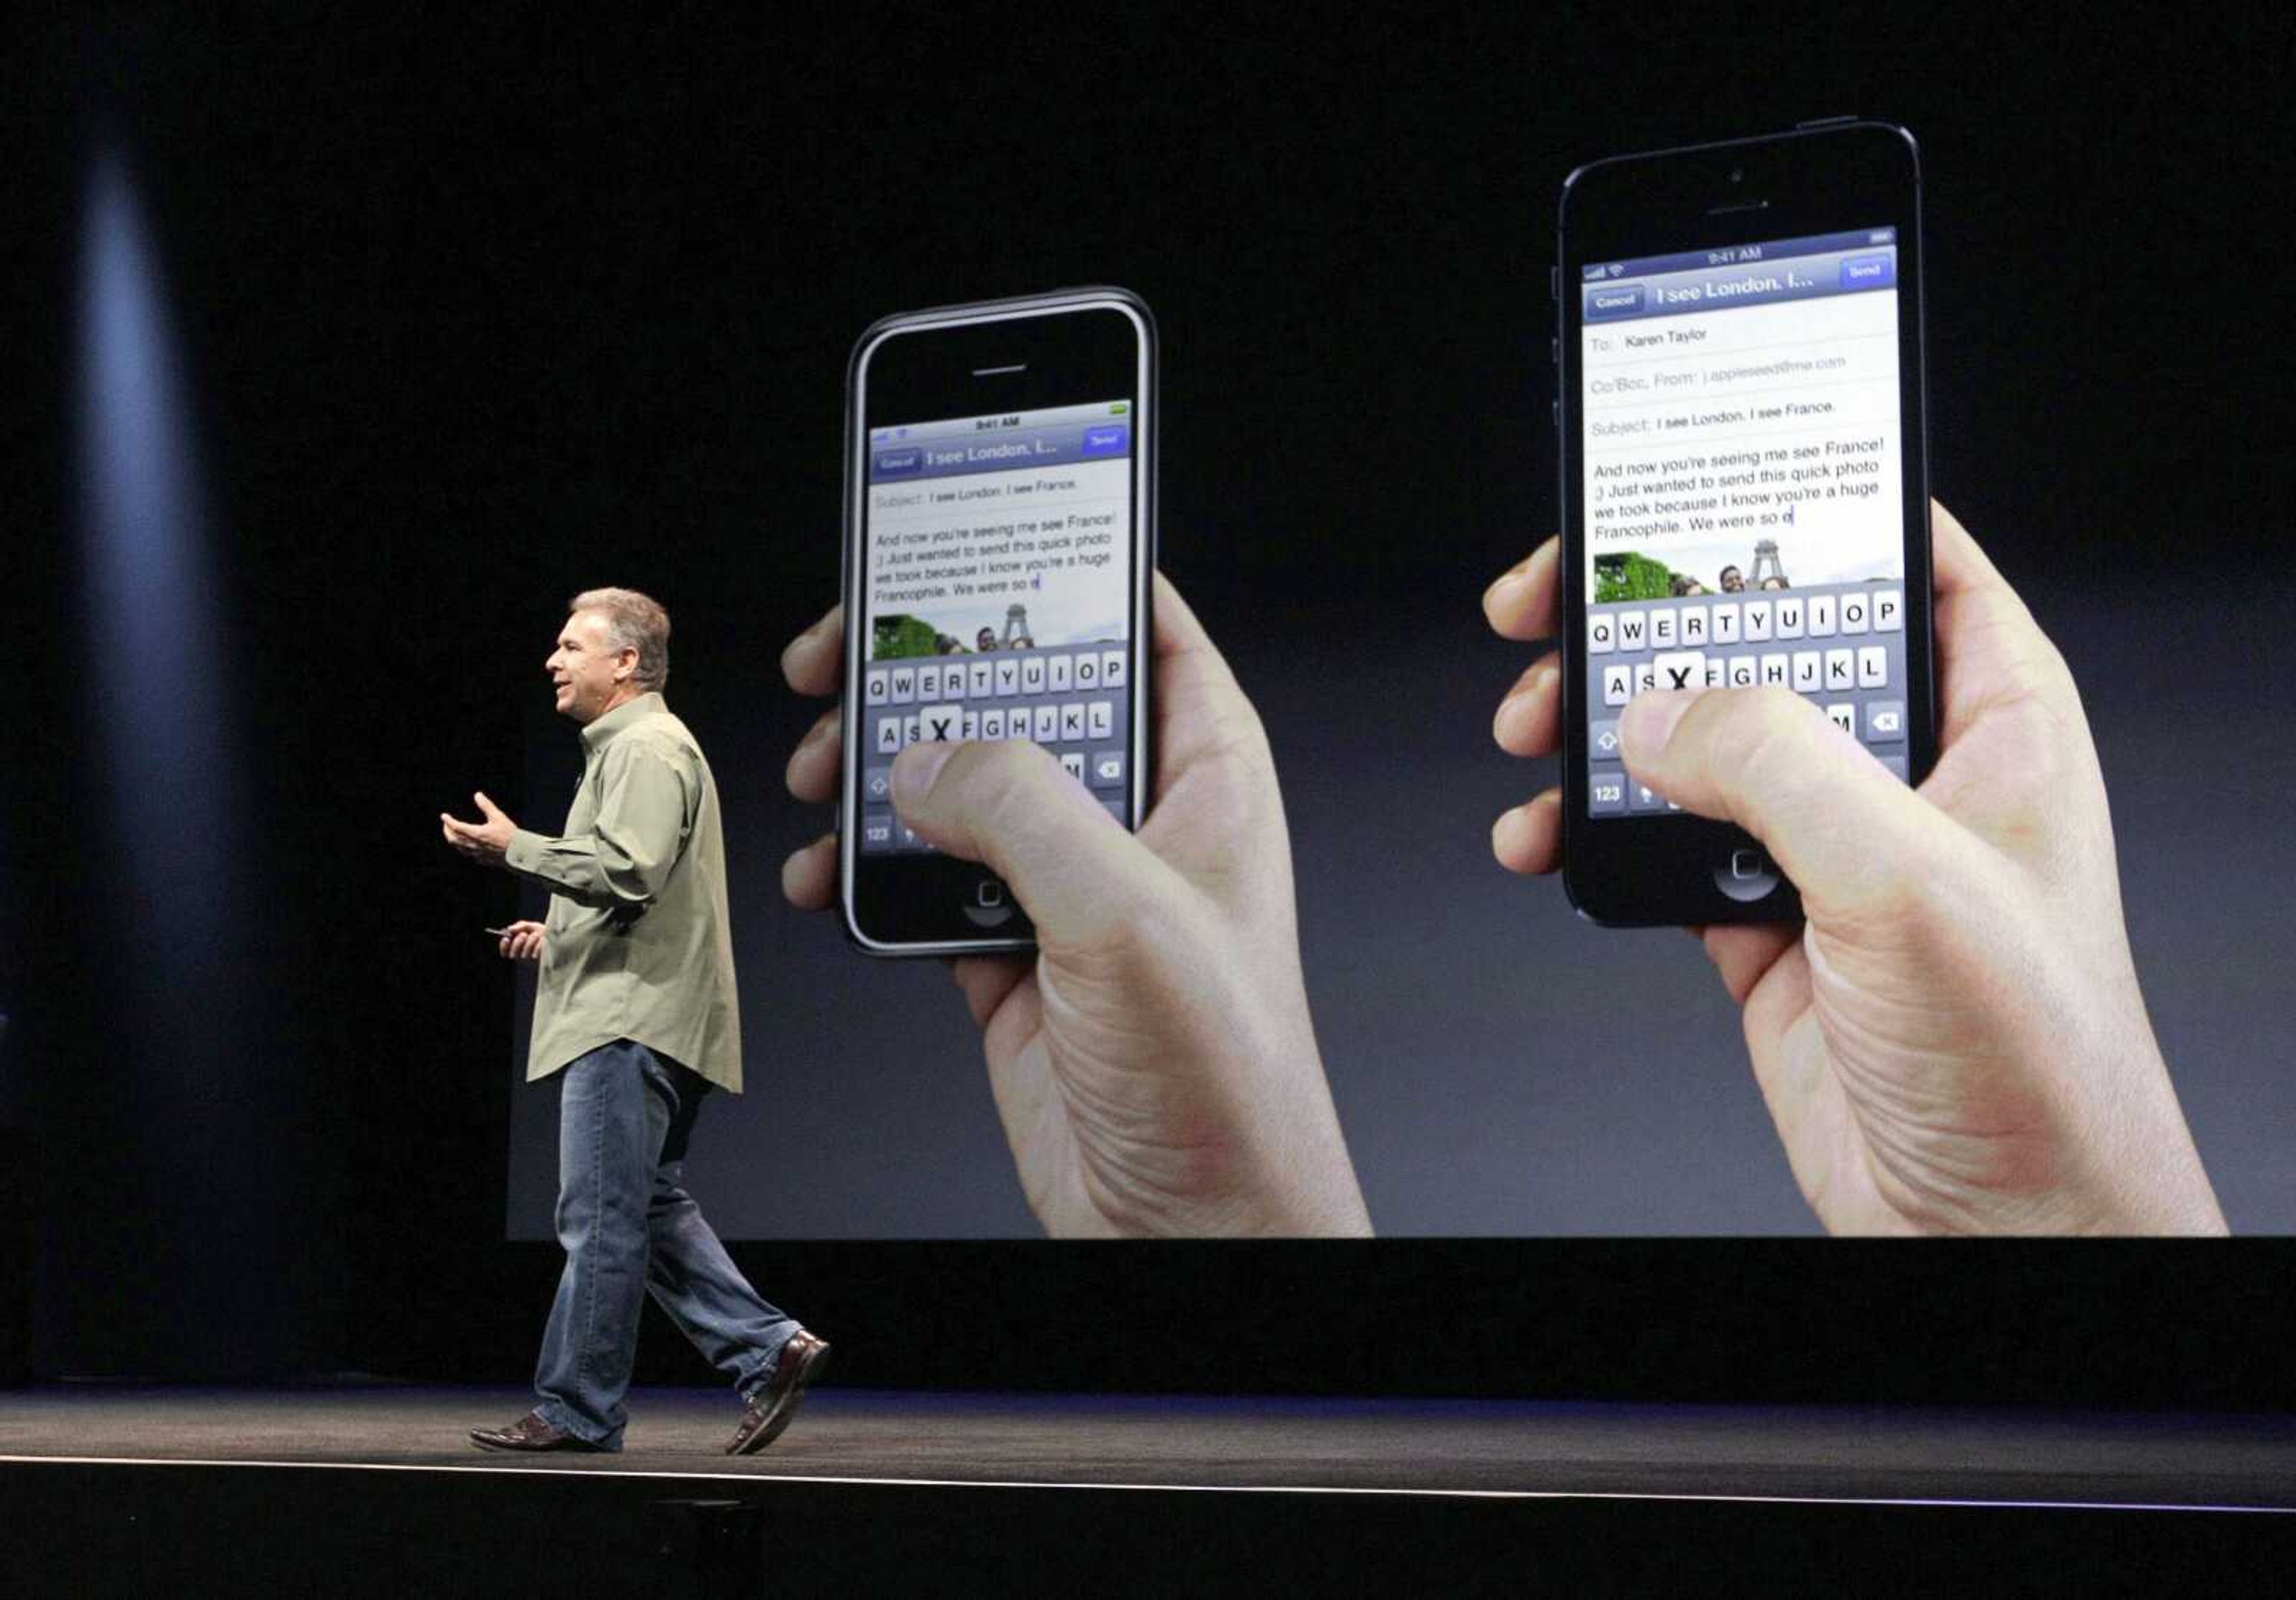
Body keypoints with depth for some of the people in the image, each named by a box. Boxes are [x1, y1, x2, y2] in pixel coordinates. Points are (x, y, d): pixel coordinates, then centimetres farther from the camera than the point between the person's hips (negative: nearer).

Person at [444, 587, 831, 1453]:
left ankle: (576, 1409, -3)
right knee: (650, 1211, 12)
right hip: (630, 1016, 11)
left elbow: (630, 871, -23)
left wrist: (515, 848, -17)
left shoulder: (647, 749, -10)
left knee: (601, 1219, -7)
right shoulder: (625, 748, 24)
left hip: (630, 1022, -11)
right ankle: (771, 1349, 8)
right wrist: (559, 934, 20)